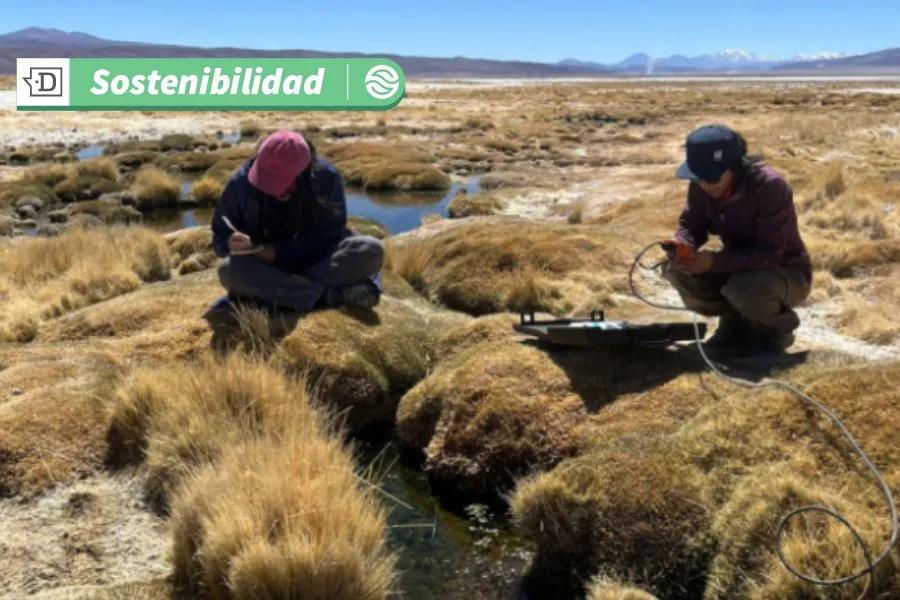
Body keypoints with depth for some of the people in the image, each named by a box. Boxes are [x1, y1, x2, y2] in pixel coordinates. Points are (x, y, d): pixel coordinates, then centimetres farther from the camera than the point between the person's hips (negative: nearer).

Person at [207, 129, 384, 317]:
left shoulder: (326, 178, -14)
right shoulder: (242, 183, -11)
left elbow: (330, 235, -12)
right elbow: (219, 237, 0)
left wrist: (279, 252, -22)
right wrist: (230, 243, -25)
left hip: (320, 263, 0)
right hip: (269, 269, 1)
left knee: (371, 250, -30)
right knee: (229, 269, -34)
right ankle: (333, 295, -36)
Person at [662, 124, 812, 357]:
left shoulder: (769, 186, -30)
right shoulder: (701, 186, -12)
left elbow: (769, 254, -31)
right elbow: (691, 225, -3)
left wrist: (714, 261, -40)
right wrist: (681, 245, -27)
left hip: (787, 274, -6)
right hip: (739, 267, 6)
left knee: (745, 288, -39)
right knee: (674, 269, -16)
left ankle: (777, 331, -2)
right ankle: (736, 325, 4)